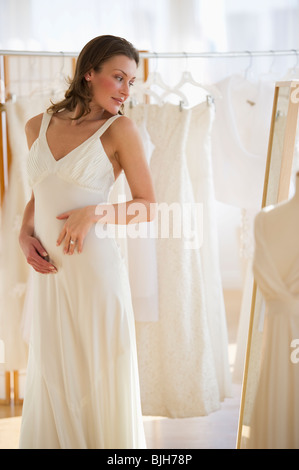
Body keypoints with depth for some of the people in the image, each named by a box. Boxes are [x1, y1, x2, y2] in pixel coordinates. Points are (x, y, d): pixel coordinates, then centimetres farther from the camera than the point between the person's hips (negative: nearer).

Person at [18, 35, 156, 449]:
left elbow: (148, 207, -2)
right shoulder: (38, 126, 9)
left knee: (101, 378, 5)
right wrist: (25, 234, 2)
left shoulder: (120, 129, -4)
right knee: (52, 378, 12)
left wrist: (96, 212, -17)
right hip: (50, 273, 4)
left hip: (95, 271, -4)